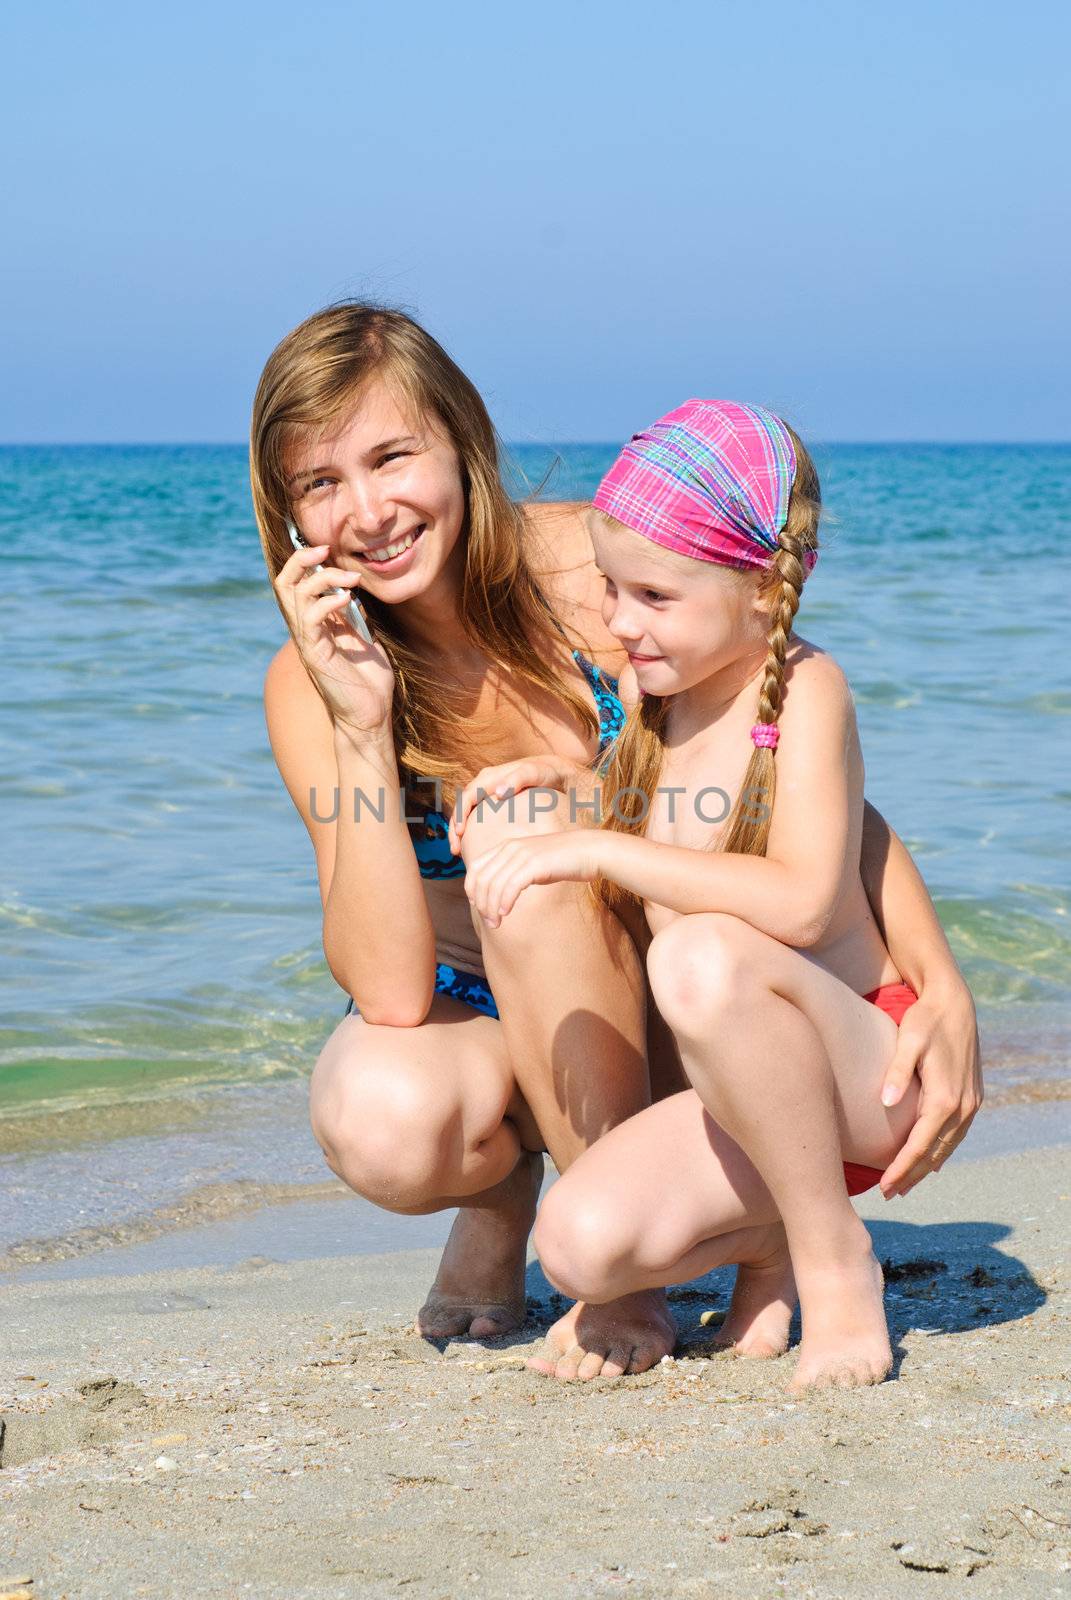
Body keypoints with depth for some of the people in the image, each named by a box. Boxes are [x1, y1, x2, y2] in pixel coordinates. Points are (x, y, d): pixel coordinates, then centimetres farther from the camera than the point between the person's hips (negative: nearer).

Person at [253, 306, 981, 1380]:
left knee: (524, 836, -32)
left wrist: (942, 989, -21)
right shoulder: (310, 683, -15)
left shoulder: (601, 573, -19)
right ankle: (503, 1185, 3)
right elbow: (388, 992, -25)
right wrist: (361, 729, -32)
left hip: (665, 1011, 0)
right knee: (377, 1121, -35)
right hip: (485, 1031, 0)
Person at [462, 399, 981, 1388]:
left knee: (702, 958, -37)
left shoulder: (804, 688, -15)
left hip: (871, 1065, -6)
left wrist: (597, 850, -29)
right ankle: (774, 1240, 11)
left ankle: (835, 1253, -15)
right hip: (760, 1091, 6)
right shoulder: (650, 700, 6)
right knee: (580, 1245, -22)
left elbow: (803, 905, -30)